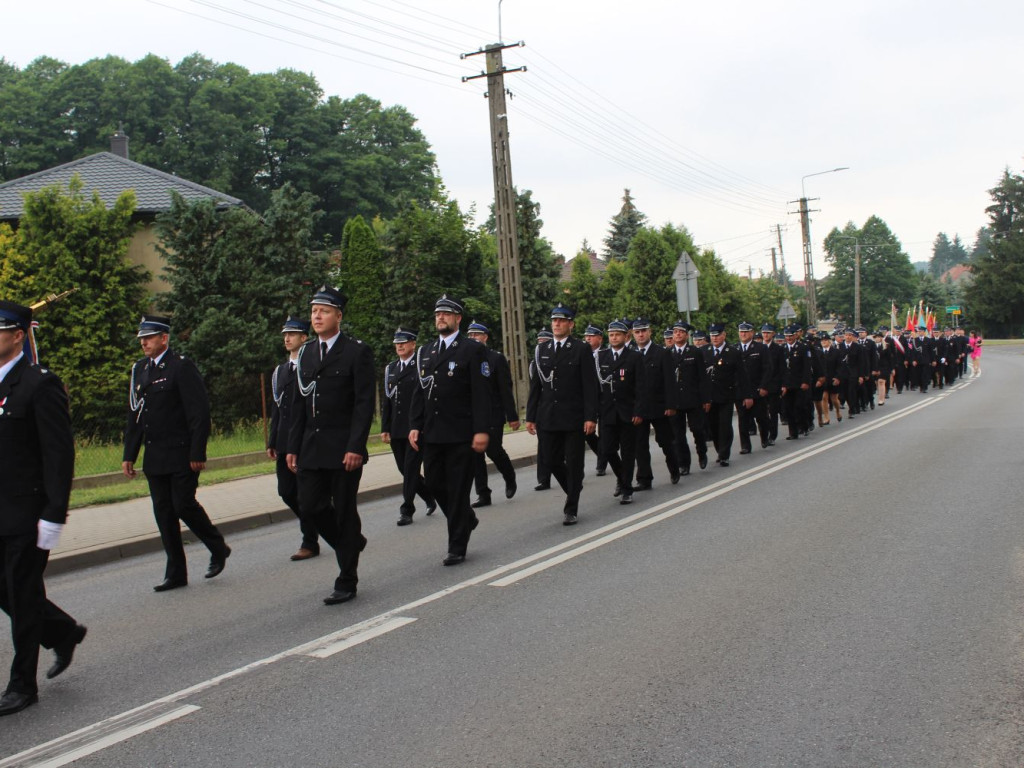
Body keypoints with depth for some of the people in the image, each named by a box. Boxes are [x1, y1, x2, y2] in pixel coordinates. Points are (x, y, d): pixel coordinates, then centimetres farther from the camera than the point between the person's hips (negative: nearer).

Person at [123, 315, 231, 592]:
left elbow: (200, 411, -13)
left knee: (183, 505, -7)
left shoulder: (182, 366, -9)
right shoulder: (139, 369, 12)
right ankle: (175, 573, 14)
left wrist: (197, 453, -17)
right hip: (154, 457, 7)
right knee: (163, 512, 7)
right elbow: (135, 415, 15)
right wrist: (129, 454, 11)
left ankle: (218, 548, 18)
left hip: (181, 455, -7)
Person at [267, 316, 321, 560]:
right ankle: (318, 523, 29)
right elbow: (276, 407, 17)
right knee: (286, 492, 9)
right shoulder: (280, 371, 16)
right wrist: (272, 441, 13)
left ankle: (310, 542, 9)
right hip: (285, 442, 7)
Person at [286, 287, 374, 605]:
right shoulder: (306, 352, 12)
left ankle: (346, 582, 12)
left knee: (345, 511, 1)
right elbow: (300, 404, 13)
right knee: (311, 504, 2)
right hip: (312, 447, 6)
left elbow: (364, 403, -11)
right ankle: (351, 543, 31)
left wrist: (356, 447, -19)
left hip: (344, 447, -5)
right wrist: (294, 447, 9)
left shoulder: (357, 351, -6)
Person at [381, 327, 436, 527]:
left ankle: (407, 510, 2)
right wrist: (385, 428, 9)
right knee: (405, 470, 10)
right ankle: (430, 498, 30)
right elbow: (386, 400, 14)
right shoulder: (390, 368, 13)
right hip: (396, 431, 6)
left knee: (410, 469, -6)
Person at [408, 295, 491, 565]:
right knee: (434, 483, 9)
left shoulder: (473, 349, -4)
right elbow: (420, 392, 14)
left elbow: (482, 393, -9)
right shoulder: (425, 352, 14)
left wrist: (482, 430, -16)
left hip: (460, 434, -6)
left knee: (458, 489, -1)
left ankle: (457, 548, 9)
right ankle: (466, 519, 35)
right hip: (431, 433, 6)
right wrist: (415, 426, 4)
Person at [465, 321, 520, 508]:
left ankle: (510, 479, 23)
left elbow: (506, 389, -5)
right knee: (475, 454, 1)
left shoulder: (497, 358, -3)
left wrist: (512, 416, -9)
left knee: (494, 450, -7)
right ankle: (483, 494, 8)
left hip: (493, 414, -4)